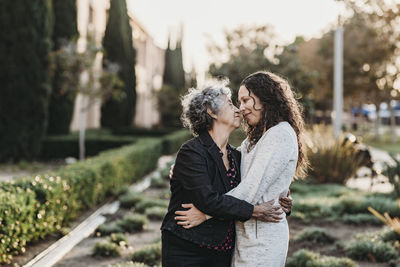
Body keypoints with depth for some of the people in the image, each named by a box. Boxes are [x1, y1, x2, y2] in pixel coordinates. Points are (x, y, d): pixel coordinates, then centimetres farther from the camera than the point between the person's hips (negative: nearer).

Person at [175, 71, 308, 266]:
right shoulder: (254, 139, 17)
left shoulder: (281, 135, -12)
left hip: (262, 239, -8)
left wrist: (206, 212, -15)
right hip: (244, 234, 8)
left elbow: (251, 189, -18)